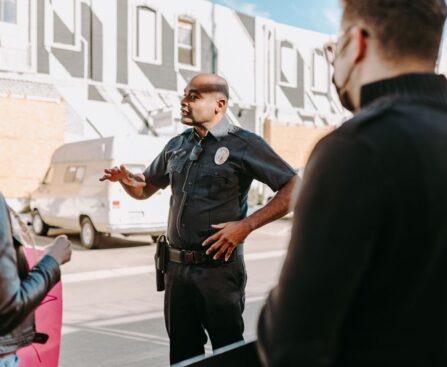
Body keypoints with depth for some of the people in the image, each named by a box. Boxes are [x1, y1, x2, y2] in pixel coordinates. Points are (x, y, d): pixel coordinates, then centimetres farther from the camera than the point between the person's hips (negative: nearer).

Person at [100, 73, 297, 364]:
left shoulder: (244, 144, -7)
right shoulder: (176, 146, 11)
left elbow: (294, 190, -12)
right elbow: (145, 189, 23)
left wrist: (247, 225, -19)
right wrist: (126, 179, 0)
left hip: (219, 266, -5)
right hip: (177, 266, 6)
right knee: (182, 353, 15)